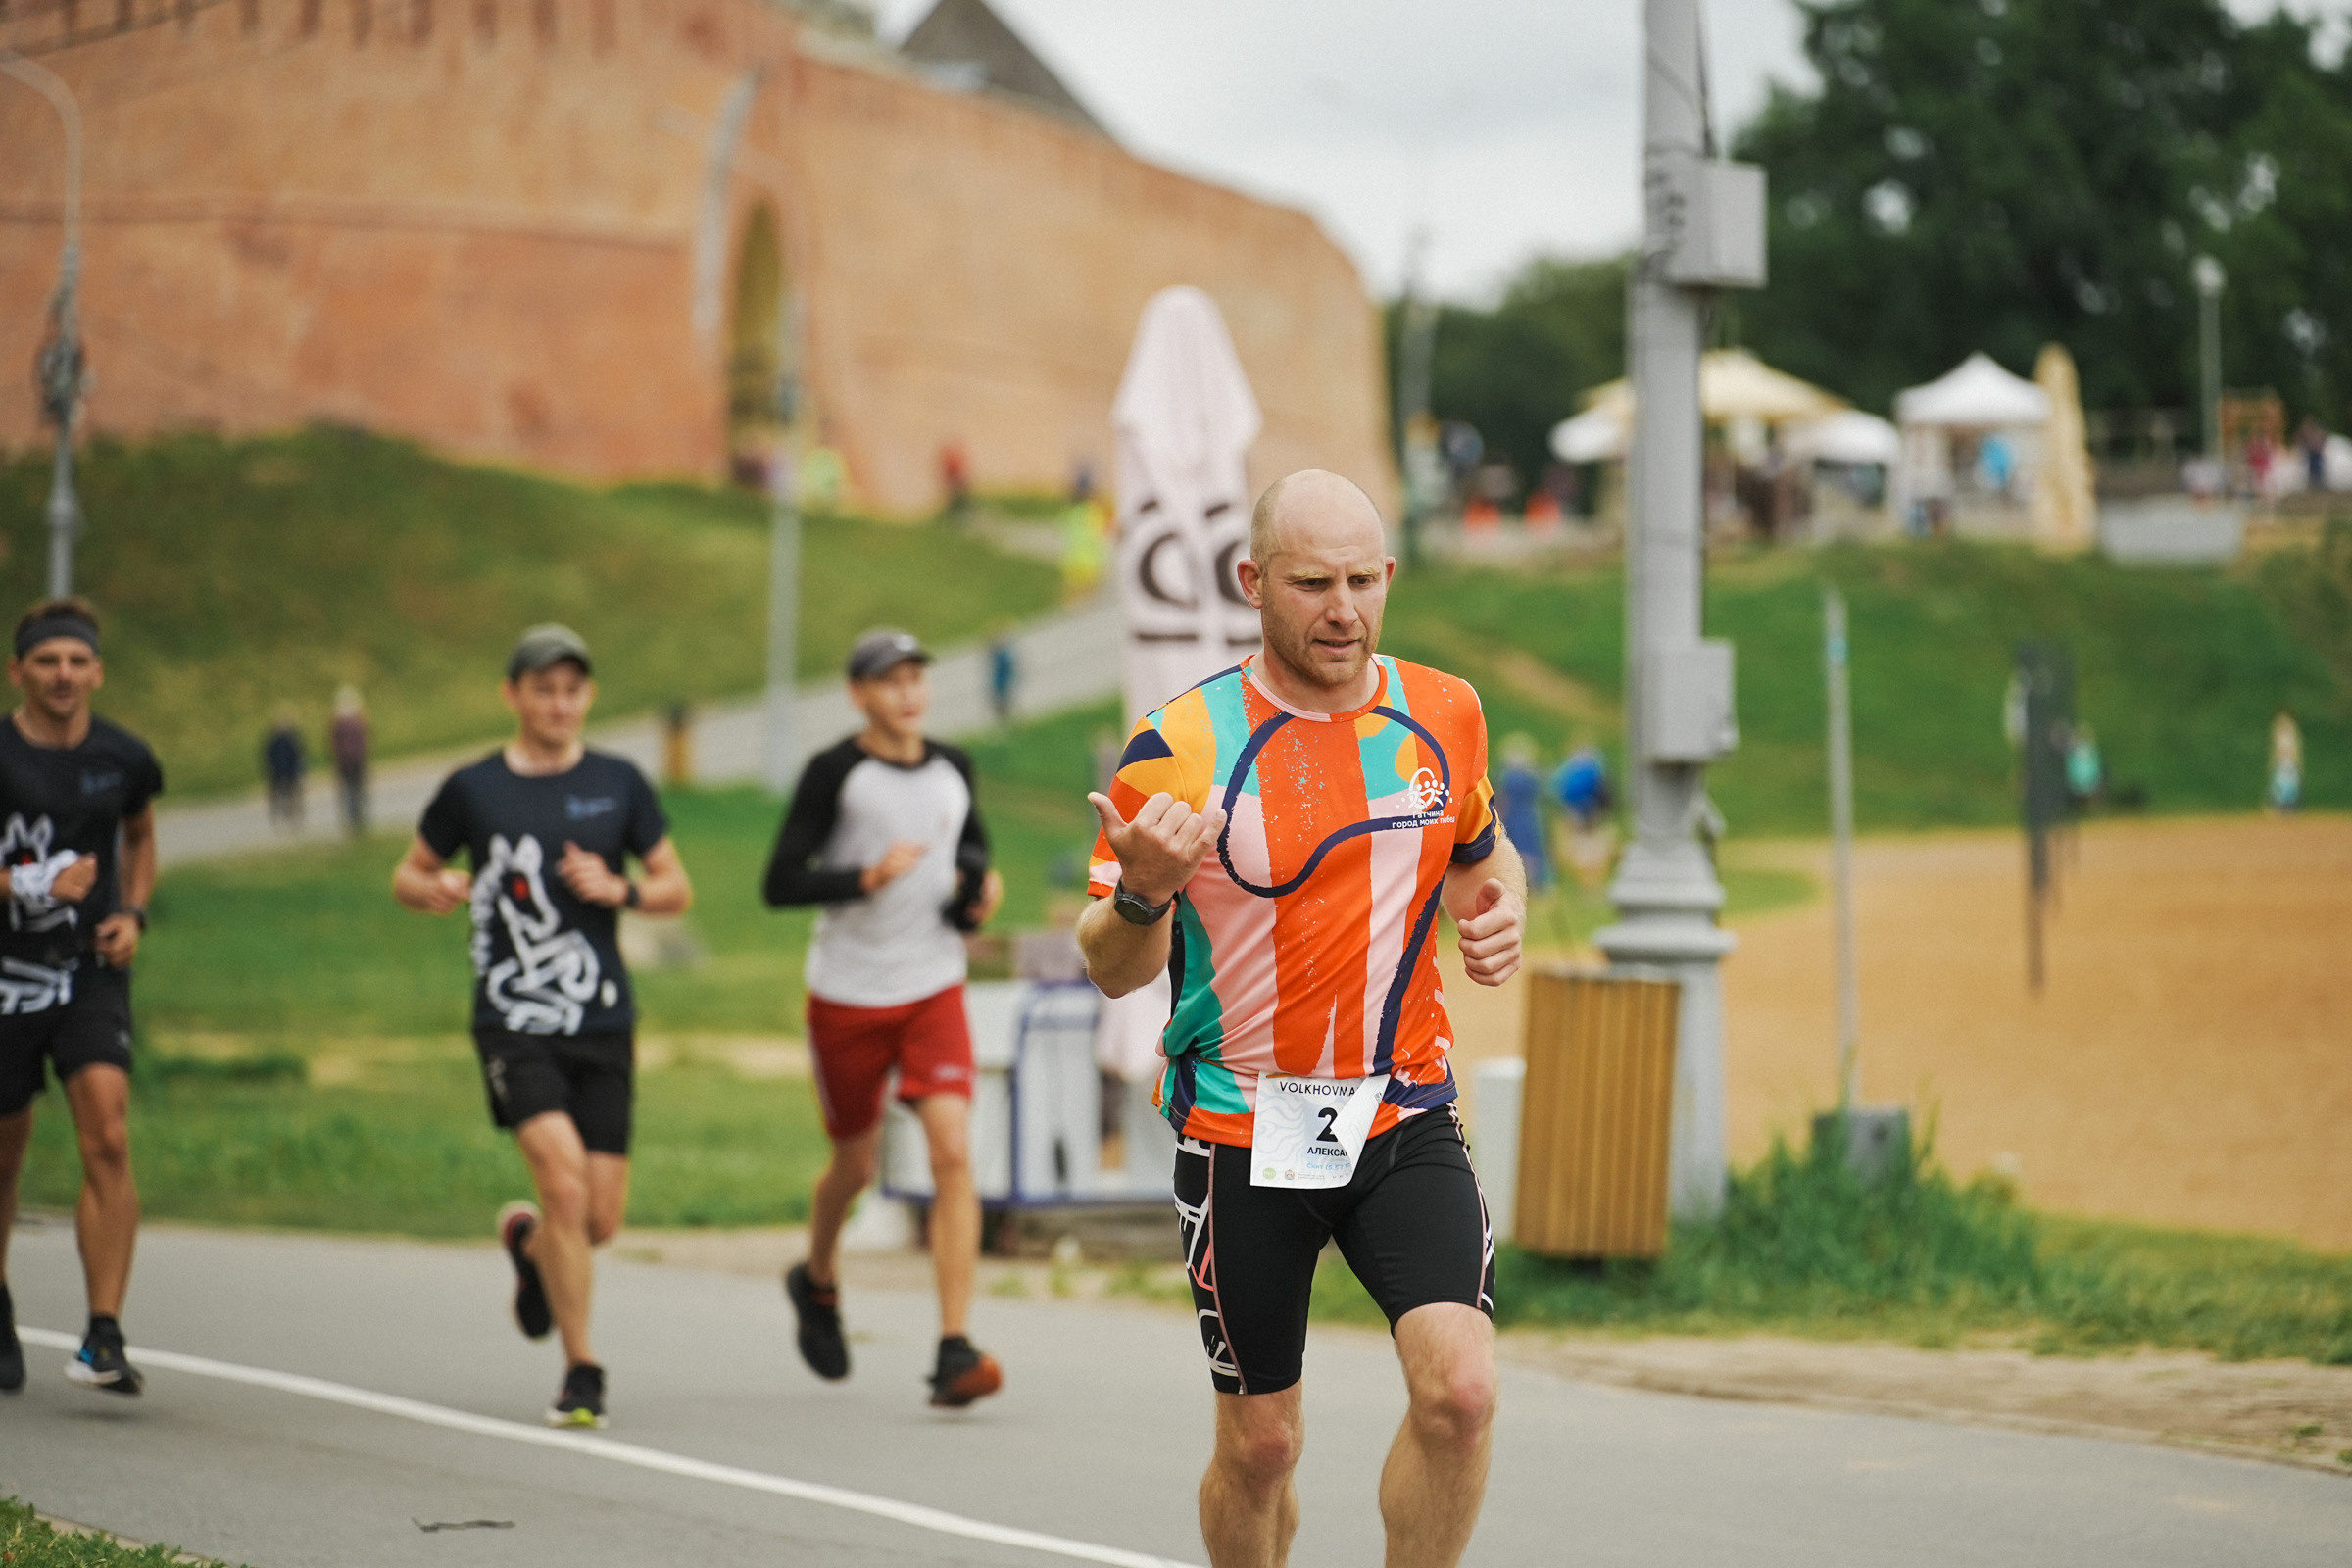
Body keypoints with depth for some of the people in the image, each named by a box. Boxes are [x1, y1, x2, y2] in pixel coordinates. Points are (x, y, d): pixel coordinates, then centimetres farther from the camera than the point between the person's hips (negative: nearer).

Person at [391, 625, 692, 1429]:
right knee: (564, 1180, -20)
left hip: (603, 1027, 2)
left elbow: (677, 888, 12)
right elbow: (408, 872, 14)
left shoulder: (619, 784, 6)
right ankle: (582, 1372, -8)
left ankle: (528, 1243, 40)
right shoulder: (472, 788, 3)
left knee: (599, 1220, 2)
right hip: (513, 1023, -2)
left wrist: (619, 889, -8)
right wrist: (433, 890, -9)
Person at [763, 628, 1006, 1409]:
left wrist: (978, 887, 4)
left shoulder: (952, 768, 5)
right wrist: (868, 877, -26)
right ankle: (818, 1279, 46)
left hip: (935, 991, 2)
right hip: (848, 995, -2)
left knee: (954, 1151, -15)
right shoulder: (834, 772, -9)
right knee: (857, 1163, 12)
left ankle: (955, 1352, -18)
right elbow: (779, 883, -12)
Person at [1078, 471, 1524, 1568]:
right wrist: (1142, 894, -26)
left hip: (1403, 1116, 2)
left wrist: (1499, 911, -1)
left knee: (1459, 1390, -19)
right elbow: (1115, 971, -4)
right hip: (1241, 1134, -2)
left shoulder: (1444, 715, 2)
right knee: (1261, 1441, 6)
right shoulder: (1177, 745, -9)